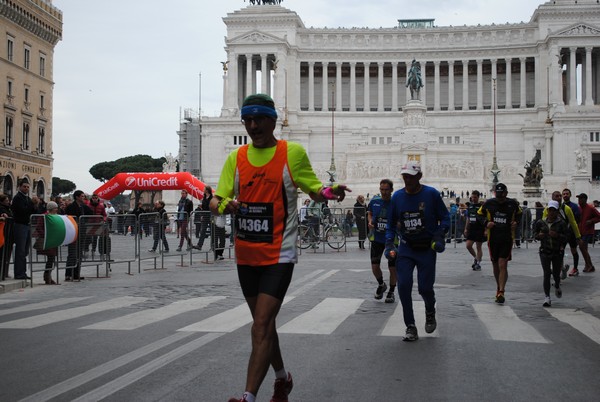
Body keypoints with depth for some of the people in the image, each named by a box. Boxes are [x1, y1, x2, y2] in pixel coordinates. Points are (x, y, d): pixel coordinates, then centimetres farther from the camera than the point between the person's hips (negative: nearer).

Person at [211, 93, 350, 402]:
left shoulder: (292, 152, -4)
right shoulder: (236, 158, 5)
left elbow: (313, 188, 4)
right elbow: (216, 201, 3)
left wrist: (328, 192, -20)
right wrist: (224, 205, -21)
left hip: (279, 255, -5)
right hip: (246, 256, 5)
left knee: (261, 326, -13)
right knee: (264, 323, 17)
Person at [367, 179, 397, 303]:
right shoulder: (374, 201, -1)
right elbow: (369, 213, 17)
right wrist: (370, 221, -3)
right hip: (377, 239, 2)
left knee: (392, 267, 5)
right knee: (375, 266, 2)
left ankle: (391, 292, 22)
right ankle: (381, 285, 31)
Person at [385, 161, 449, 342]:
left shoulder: (431, 194, -7)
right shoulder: (397, 196, 2)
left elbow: (445, 218, 0)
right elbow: (391, 224, 11)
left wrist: (439, 235, -16)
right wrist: (389, 243, -1)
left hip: (427, 249, -2)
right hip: (405, 248, 2)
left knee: (425, 287, -2)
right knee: (403, 286, -9)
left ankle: (430, 313, 33)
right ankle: (411, 328, 2)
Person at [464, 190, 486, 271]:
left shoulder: (482, 206, -8)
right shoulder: (470, 206, 9)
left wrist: (486, 230, -15)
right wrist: (466, 229, 13)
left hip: (480, 229, -5)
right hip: (471, 229, 5)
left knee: (479, 247, 1)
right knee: (468, 245, -1)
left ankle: (478, 263, 10)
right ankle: (475, 258, 23)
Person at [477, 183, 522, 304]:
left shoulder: (512, 204, -1)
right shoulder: (488, 203, -2)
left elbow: (519, 214, 18)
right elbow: (479, 215, 10)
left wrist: (516, 222, -1)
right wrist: (486, 223, -7)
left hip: (507, 239, -2)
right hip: (492, 238, 2)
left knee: (503, 265, -11)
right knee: (495, 266, 13)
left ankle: (501, 292, -9)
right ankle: (499, 288, 32)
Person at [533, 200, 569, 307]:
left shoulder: (562, 223, -5)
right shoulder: (541, 222, 1)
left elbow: (566, 237, -7)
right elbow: (535, 232, 13)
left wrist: (557, 235, -23)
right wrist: (538, 236, -8)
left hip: (557, 251, 0)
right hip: (544, 251, 0)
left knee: (556, 273, 11)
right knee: (546, 273, -7)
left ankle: (557, 286, 48)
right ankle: (547, 297, -3)